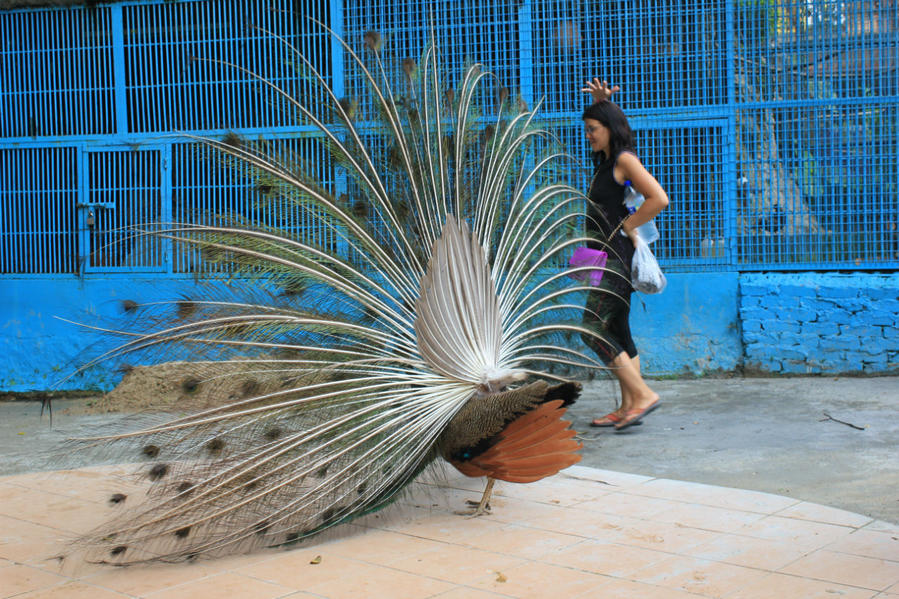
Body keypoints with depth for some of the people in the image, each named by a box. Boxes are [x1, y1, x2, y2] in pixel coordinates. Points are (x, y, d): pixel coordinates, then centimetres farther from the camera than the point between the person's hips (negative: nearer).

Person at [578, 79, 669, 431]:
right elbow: (603, 121, 36)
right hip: (608, 256, 10)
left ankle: (643, 394, -10)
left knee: (592, 330, -13)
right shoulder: (606, 159, 15)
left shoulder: (625, 160, -11)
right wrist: (601, 102, 18)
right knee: (618, 333, 10)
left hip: (617, 254, -10)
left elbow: (659, 199, -22)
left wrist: (627, 225, -15)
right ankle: (628, 407, 14)